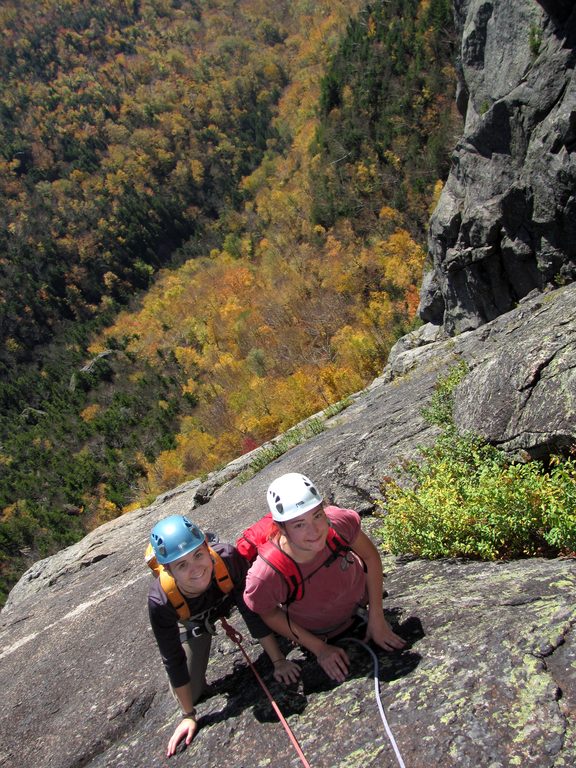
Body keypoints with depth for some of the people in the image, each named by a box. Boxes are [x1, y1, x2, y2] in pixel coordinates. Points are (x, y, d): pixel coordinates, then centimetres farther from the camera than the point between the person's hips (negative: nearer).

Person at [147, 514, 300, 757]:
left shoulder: (228, 558, -44)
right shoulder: (160, 602, -41)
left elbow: (253, 613, -29)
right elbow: (173, 660, -25)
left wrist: (278, 661, -20)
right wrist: (188, 715, -17)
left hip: (229, 597, 0)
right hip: (193, 621, 0)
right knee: (190, 693, 6)